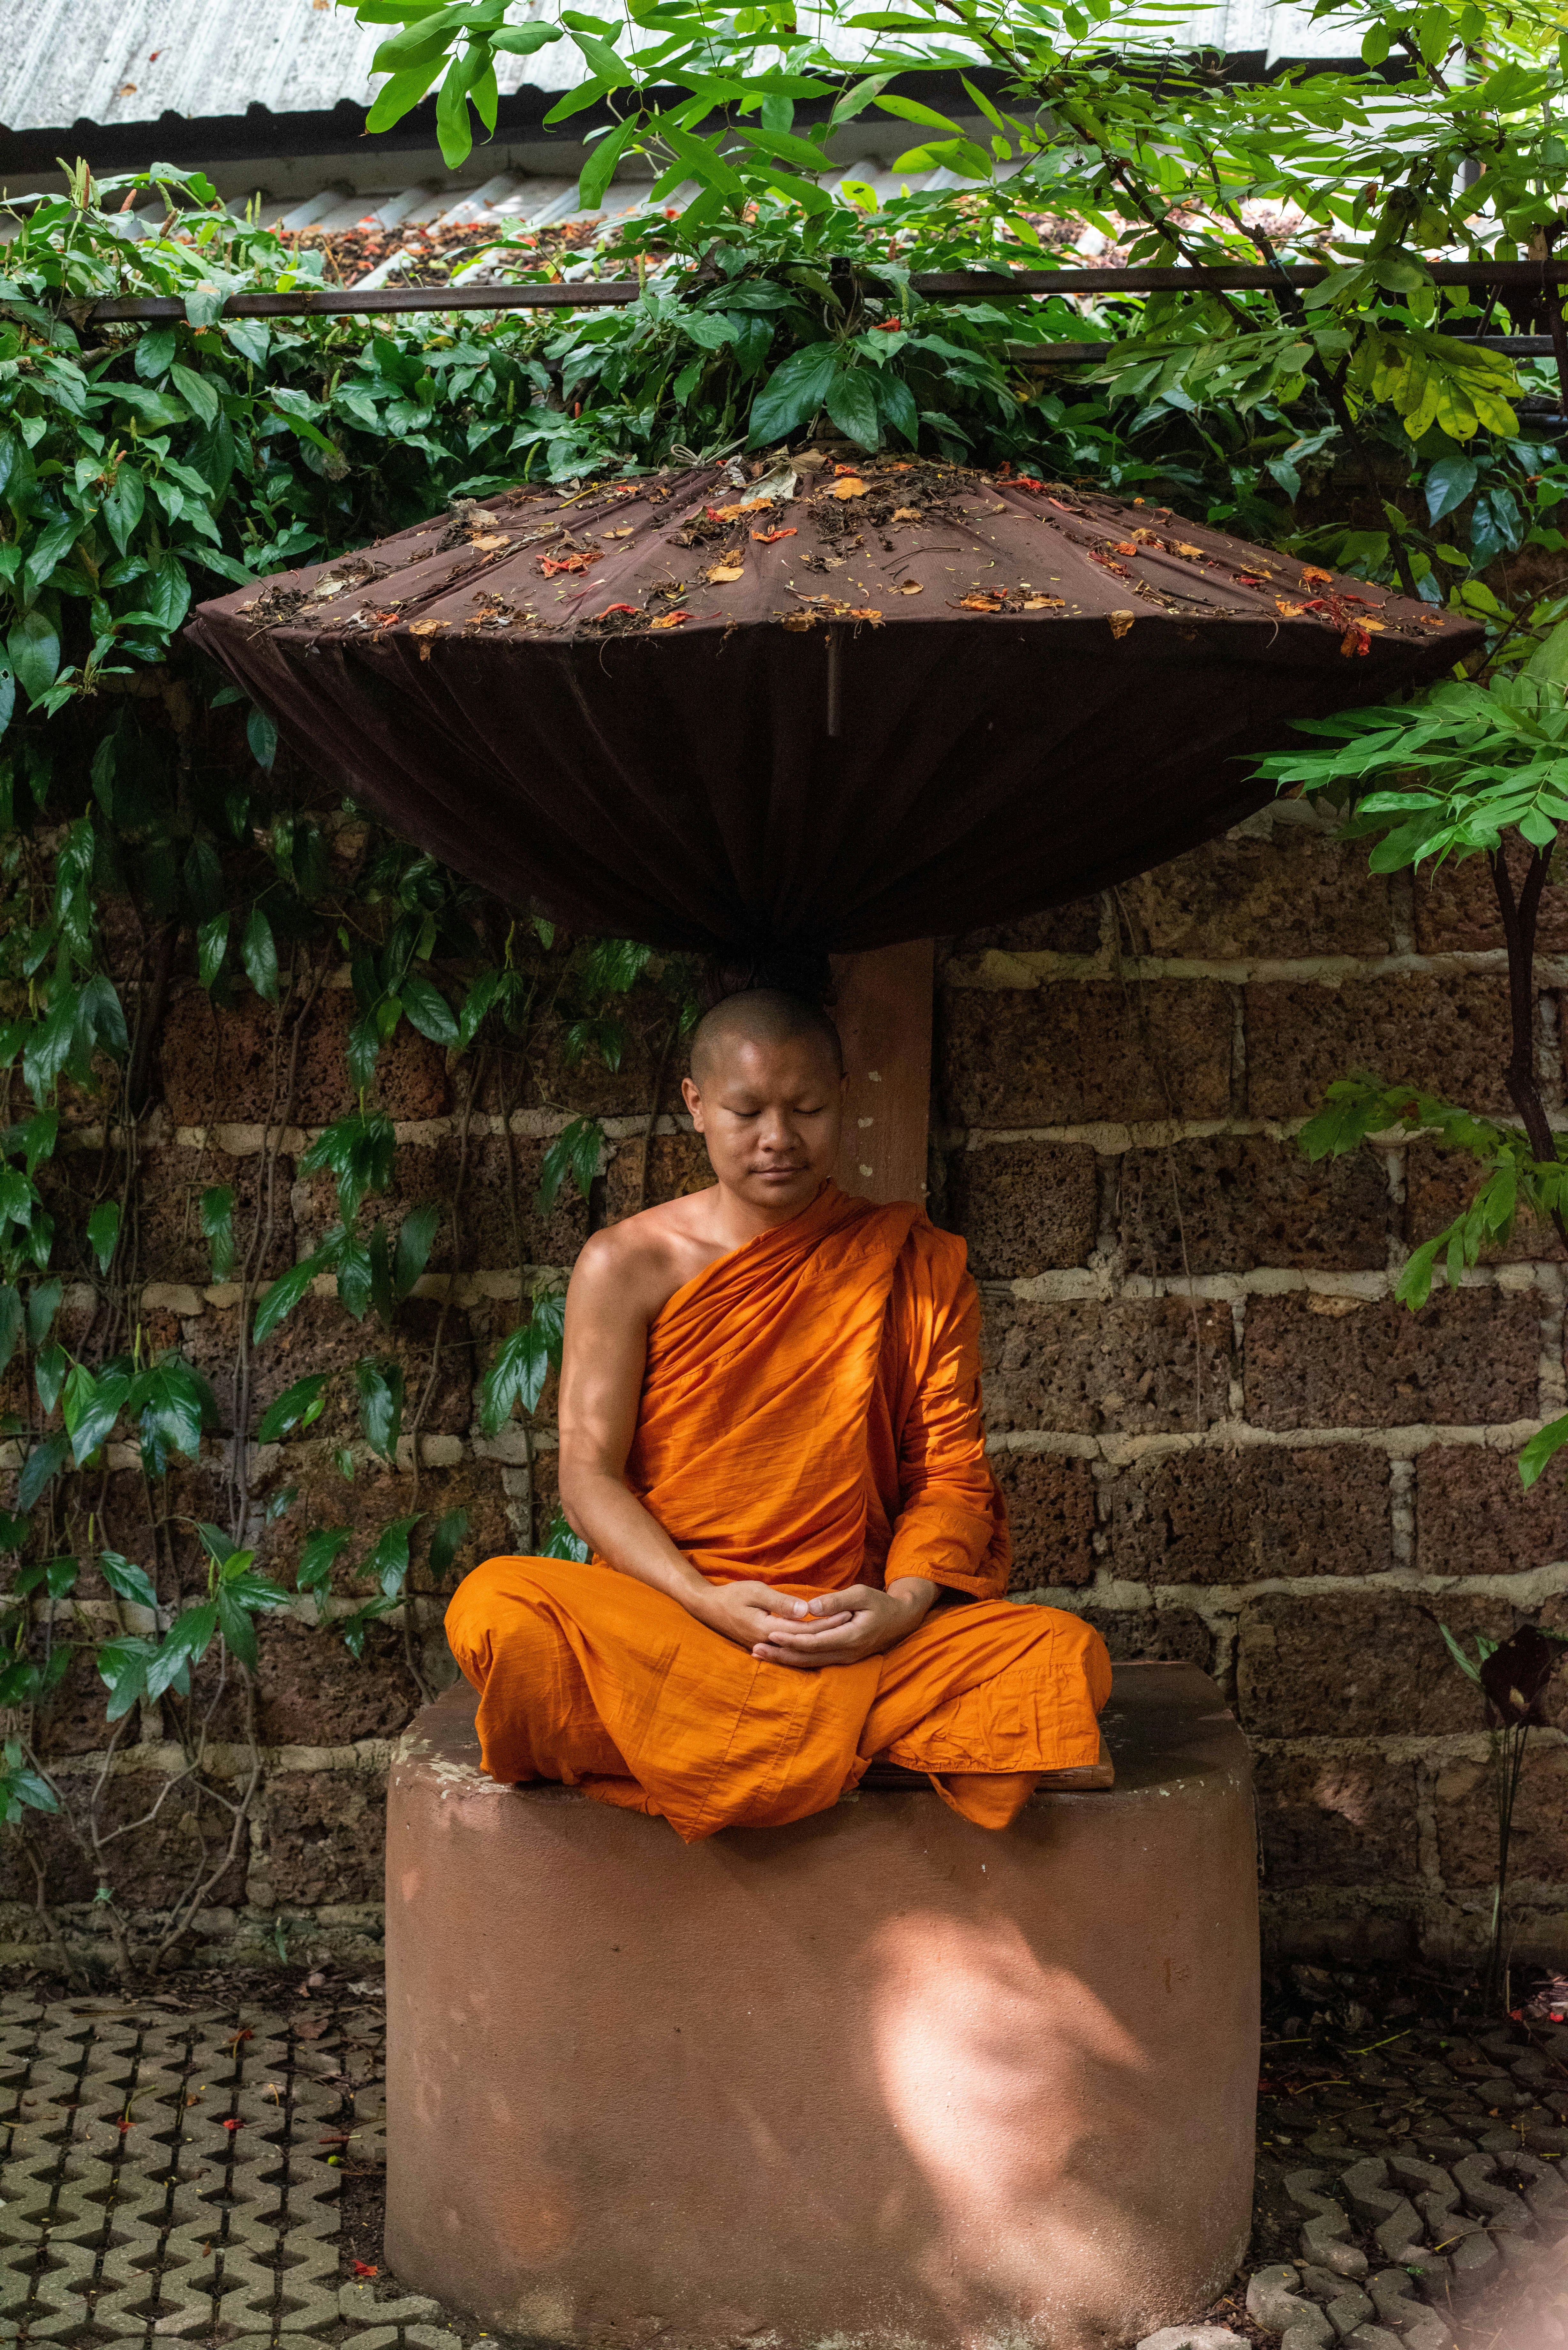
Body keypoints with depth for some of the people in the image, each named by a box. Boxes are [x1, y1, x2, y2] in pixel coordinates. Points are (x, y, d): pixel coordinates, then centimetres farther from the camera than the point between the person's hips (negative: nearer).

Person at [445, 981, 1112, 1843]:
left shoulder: (919, 1269, 9)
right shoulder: (626, 1265, 5)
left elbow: (951, 1473, 5)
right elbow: (588, 1473, -1)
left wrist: (903, 1602, -16)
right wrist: (707, 1602, -18)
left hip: (860, 1633, 1)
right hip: (657, 1623, -1)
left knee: (1064, 1652, -27)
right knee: (498, 1615, -33)